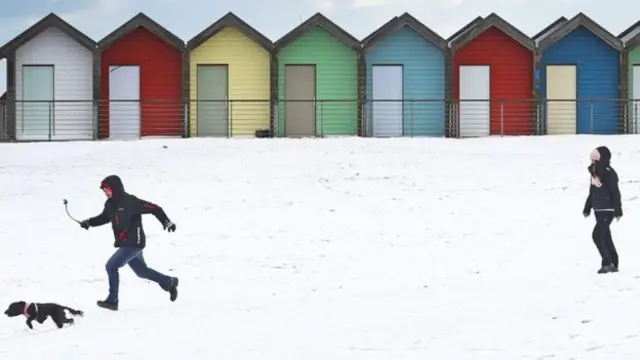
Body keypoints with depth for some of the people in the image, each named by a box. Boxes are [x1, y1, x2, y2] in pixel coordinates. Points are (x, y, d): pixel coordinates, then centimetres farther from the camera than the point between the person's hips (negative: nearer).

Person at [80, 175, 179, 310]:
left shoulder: (130, 202, -20)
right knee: (141, 271, 20)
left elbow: (154, 209, -16)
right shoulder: (110, 204, 3)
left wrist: (166, 222, -15)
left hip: (134, 243, -9)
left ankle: (112, 301, -5)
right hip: (123, 244, 9)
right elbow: (104, 217, 22)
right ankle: (169, 282, 38)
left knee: (111, 266, -13)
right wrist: (89, 223, 6)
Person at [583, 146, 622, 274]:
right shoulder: (594, 171, 8)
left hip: (608, 210, -9)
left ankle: (607, 263, -7)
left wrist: (618, 210, -20)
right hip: (598, 210, 9)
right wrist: (587, 208, 20)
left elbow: (615, 193, -18)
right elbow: (592, 192, 17)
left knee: (597, 235, -14)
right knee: (605, 237, 12)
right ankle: (614, 264, 20)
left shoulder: (609, 173, -17)